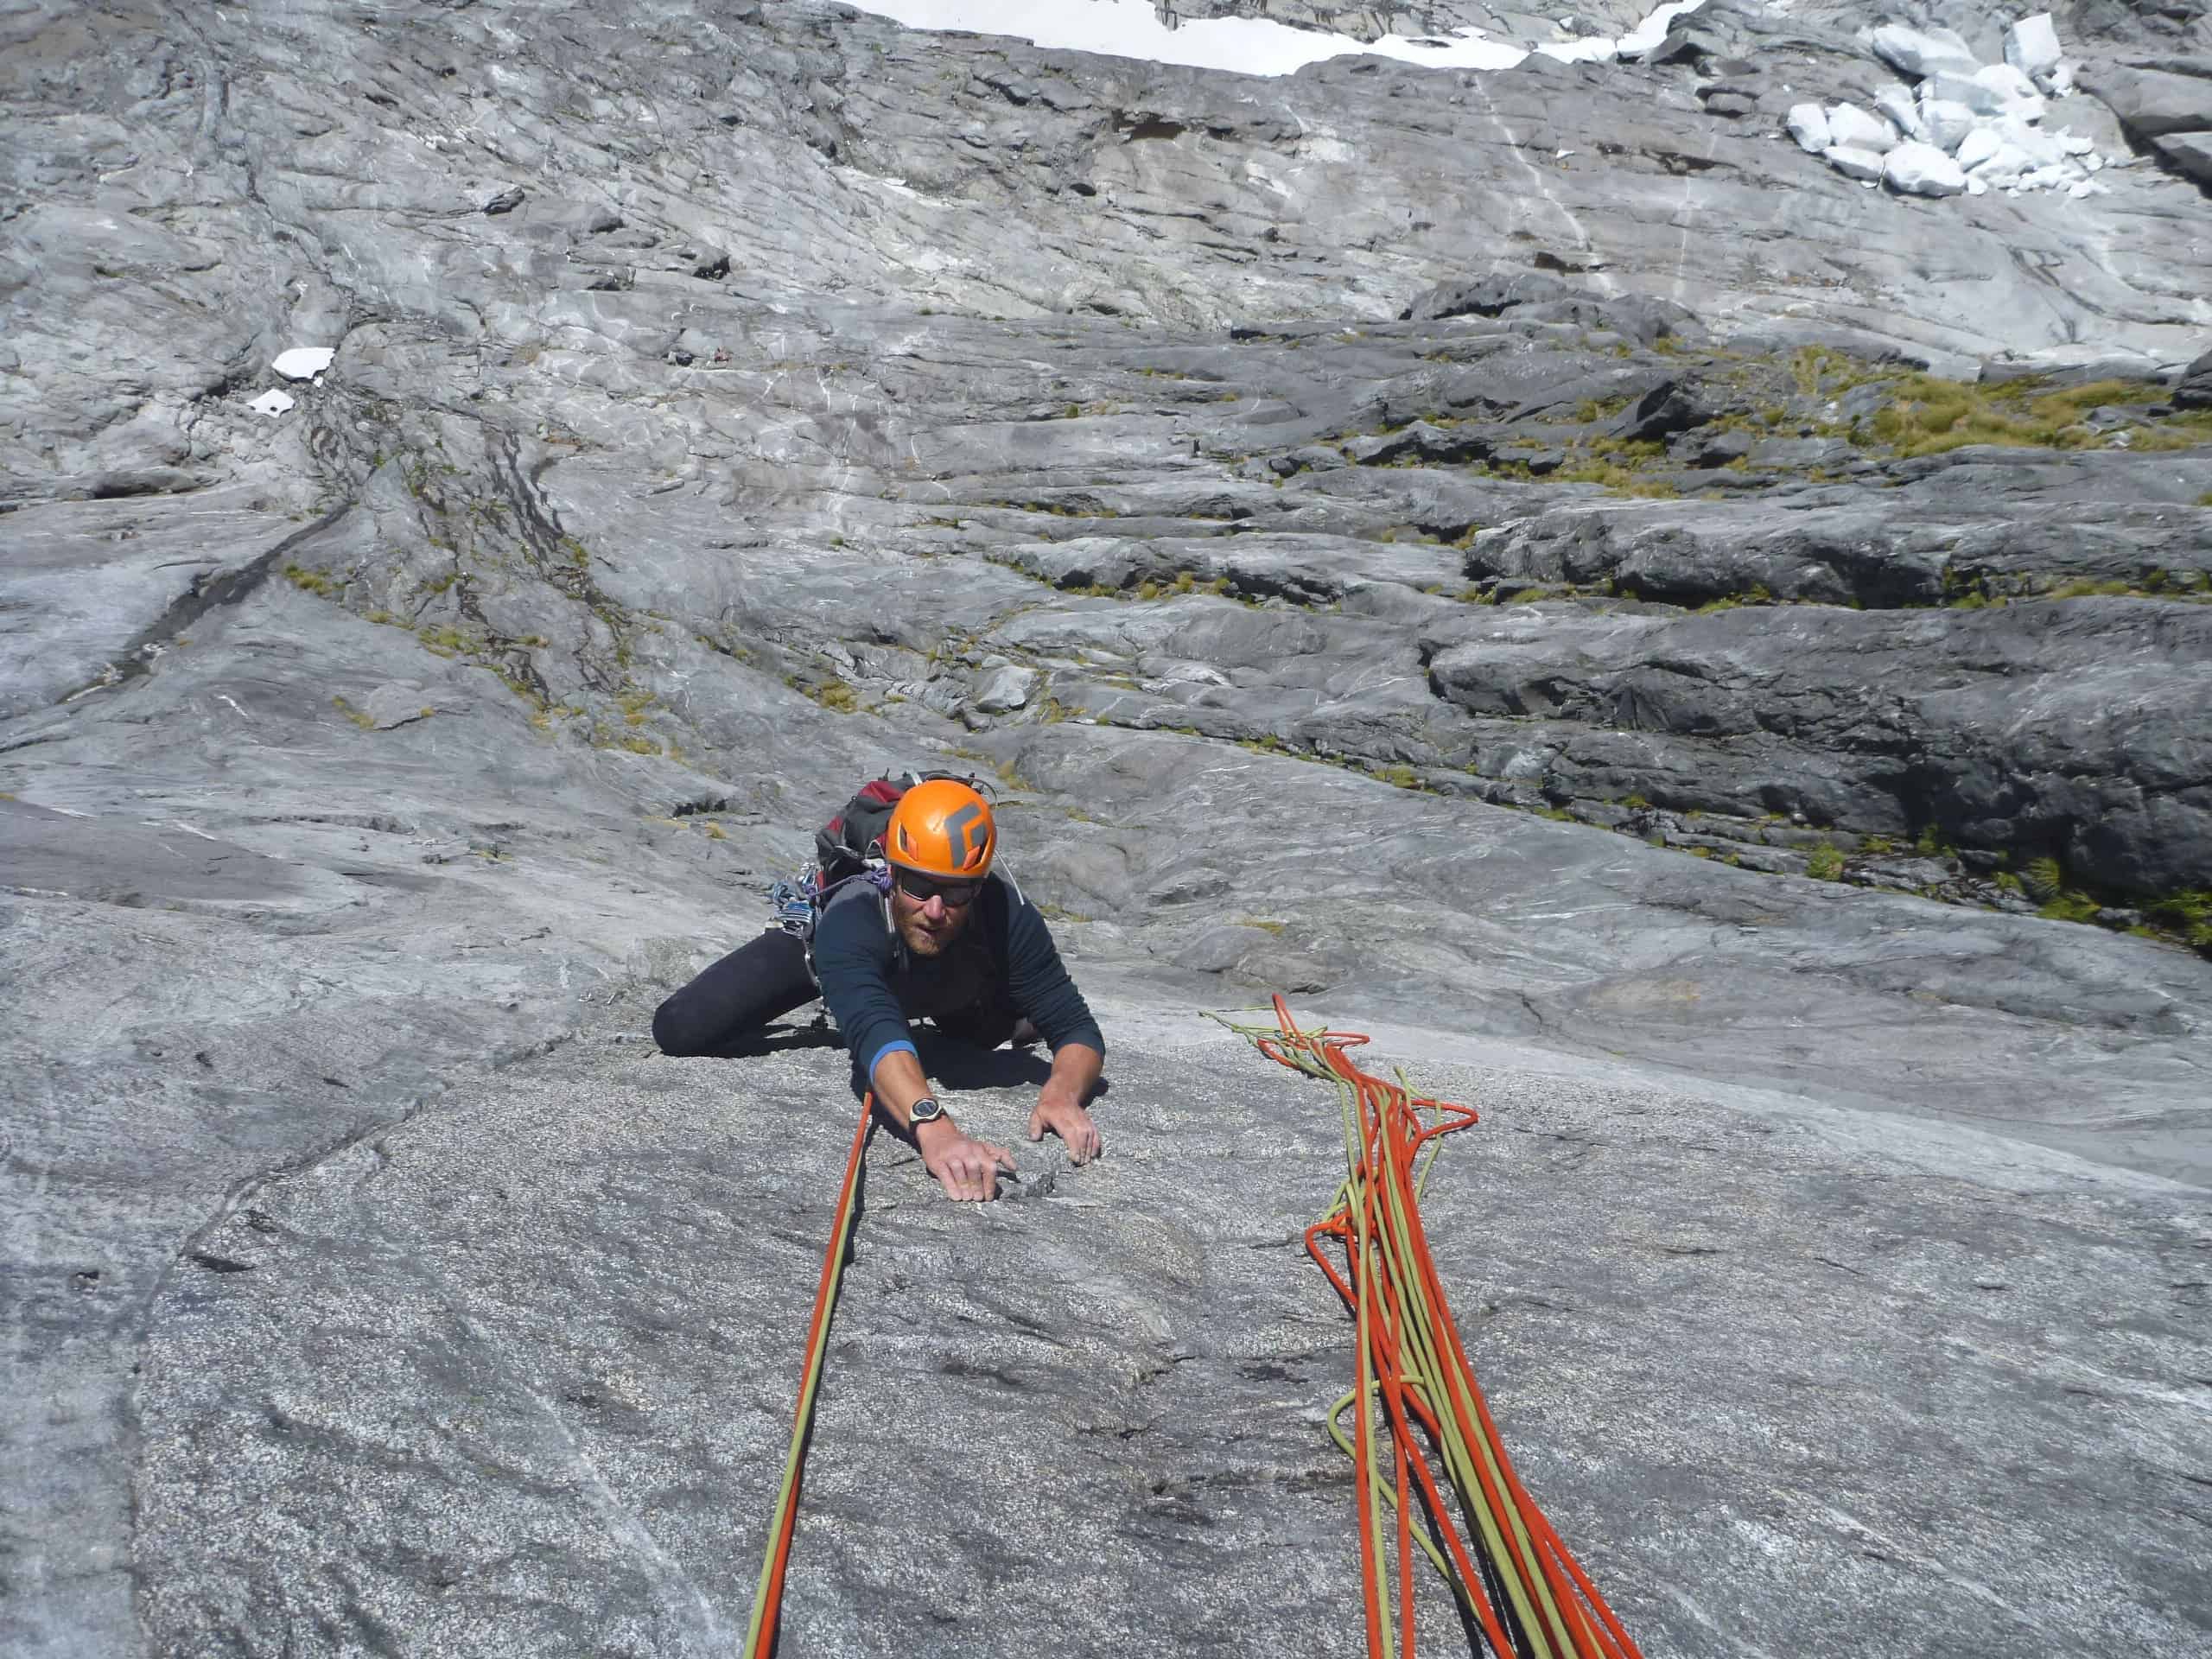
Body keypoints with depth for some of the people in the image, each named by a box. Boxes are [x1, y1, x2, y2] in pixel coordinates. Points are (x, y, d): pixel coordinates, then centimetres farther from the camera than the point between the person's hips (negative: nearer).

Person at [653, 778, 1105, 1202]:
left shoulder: (1008, 917, -43)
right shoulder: (848, 922, -50)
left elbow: (1077, 1030, -39)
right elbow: (878, 1036, -66)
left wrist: (1062, 1093, -62)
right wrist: (933, 1127, -84)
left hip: (951, 984, 2)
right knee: (681, 1031, -13)